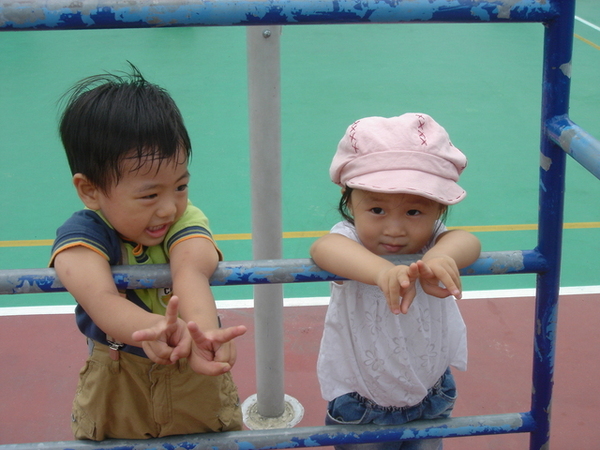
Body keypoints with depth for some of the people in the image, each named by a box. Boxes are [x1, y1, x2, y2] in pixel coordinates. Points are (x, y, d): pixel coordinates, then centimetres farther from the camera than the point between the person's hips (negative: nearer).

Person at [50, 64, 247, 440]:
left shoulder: (186, 221, -20)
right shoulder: (81, 234, -23)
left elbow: (189, 271, -42)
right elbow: (99, 296, -43)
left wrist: (203, 327, -65)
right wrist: (147, 329, -65)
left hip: (197, 384, 1)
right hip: (114, 393, 0)